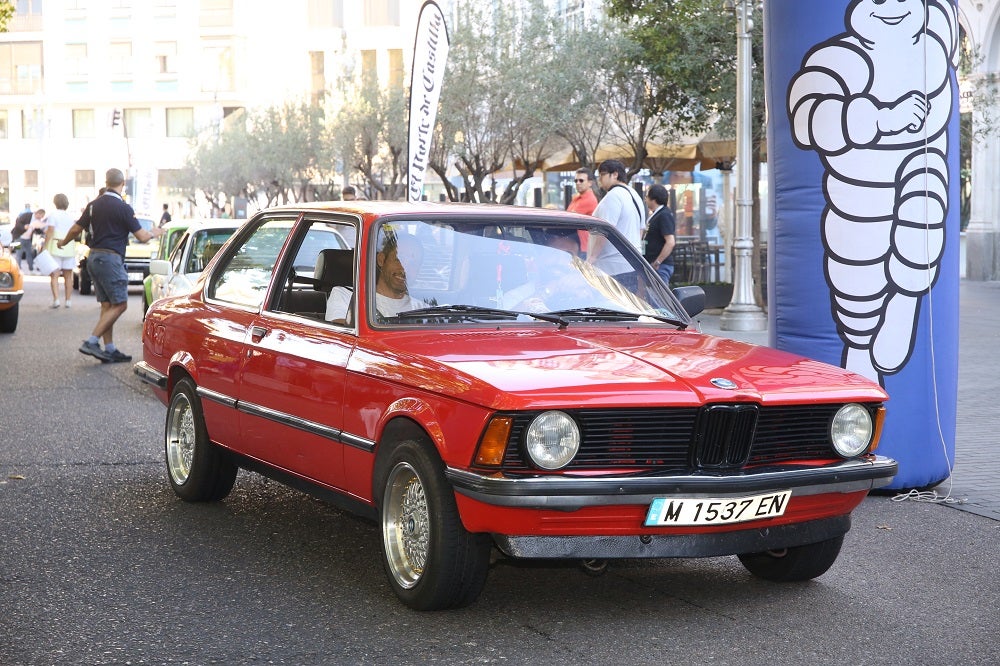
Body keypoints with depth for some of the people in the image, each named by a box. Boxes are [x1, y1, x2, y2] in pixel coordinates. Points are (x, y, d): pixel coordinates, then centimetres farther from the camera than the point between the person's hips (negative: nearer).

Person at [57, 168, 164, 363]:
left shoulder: (93, 205, 8)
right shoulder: (123, 208, -11)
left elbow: (76, 229, 16)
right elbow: (142, 237, -9)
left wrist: (63, 242, 36)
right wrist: (154, 233, 12)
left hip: (93, 258, 8)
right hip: (110, 259, -8)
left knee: (107, 306, 11)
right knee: (120, 304, -3)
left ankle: (110, 350, 11)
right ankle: (91, 342, -11)